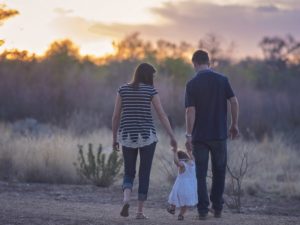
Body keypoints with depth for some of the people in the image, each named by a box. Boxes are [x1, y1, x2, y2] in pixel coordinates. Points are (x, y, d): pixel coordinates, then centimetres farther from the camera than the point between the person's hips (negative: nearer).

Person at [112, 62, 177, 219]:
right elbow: (162, 115, -6)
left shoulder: (123, 90, 4)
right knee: (144, 174, 7)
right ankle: (140, 211, 3)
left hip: (127, 136, 2)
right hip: (147, 136, -2)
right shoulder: (151, 90, -3)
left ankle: (126, 199, -17)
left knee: (129, 173, 12)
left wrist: (114, 138, 12)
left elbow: (116, 116, 3)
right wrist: (172, 137, -4)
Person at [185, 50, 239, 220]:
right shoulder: (222, 80, 0)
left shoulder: (192, 84, -6)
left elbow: (190, 111, -11)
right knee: (219, 172, 15)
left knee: (201, 174, 5)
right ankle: (218, 208, 16)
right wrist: (234, 125, 7)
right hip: (219, 134, 2)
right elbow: (234, 102, -4)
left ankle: (203, 210, 1)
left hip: (199, 136, -1)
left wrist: (189, 135, -8)